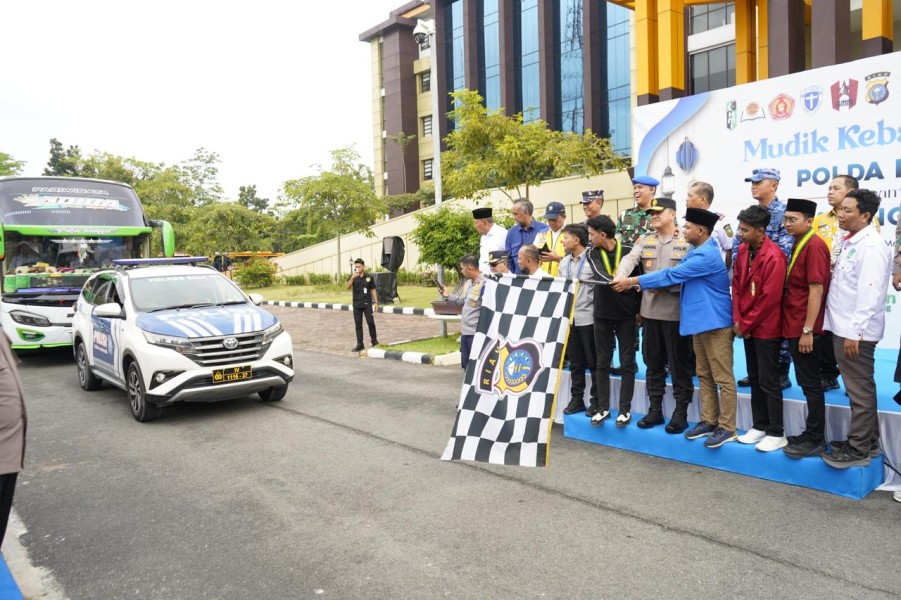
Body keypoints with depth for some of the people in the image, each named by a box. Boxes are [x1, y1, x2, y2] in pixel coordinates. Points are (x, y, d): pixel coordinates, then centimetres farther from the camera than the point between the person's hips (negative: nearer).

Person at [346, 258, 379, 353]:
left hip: (367, 304, -1)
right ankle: (359, 344, 9)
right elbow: (348, 287, -16)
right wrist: (353, 277, -31)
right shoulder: (353, 277, 1)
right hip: (357, 305, 2)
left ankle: (374, 340, 16)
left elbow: (373, 290, 5)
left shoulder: (369, 277, 0)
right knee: (358, 325, 4)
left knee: (370, 322, -5)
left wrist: (376, 302, 0)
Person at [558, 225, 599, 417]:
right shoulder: (564, 262, 12)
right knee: (575, 362, 12)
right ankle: (576, 398, 20)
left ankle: (596, 400, 11)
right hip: (569, 318, 6)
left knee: (593, 362, 3)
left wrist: (597, 313, -12)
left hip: (588, 318, -6)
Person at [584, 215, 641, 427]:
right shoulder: (593, 254, 0)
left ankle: (625, 409, 12)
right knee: (602, 363, 8)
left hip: (626, 315, -2)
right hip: (602, 314, 3)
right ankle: (603, 407, 17)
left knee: (627, 363, 3)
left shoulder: (628, 251, -7)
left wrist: (639, 310, -1)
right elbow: (601, 276, -19)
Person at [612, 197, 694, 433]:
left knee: (679, 363, 3)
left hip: (676, 312, -5)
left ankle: (681, 412, 14)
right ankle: (655, 409, 24)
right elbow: (630, 259, -6)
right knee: (653, 362, 12)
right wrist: (620, 277, -25)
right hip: (650, 310, 5)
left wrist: (665, 286, -21)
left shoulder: (686, 242, -3)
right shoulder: (645, 241, 11)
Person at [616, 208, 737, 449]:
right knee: (704, 375, 15)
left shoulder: (706, 256, -22)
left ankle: (726, 428, 8)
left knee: (723, 378, 0)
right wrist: (645, 283, -5)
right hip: (700, 322, 10)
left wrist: (633, 281, -18)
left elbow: (672, 274, -23)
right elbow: (678, 275, 13)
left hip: (714, 322, -10)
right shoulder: (696, 251, 12)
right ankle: (708, 421, 24)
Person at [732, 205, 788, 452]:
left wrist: (746, 324, -13)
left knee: (768, 381, 0)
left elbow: (770, 299, -21)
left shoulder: (773, 257, -20)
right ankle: (760, 426, 27)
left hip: (766, 329, -8)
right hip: (747, 326, 8)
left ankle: (777, 434, 11)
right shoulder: (743, 250, 4)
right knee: (754, 378, 15)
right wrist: (737, 320, -1)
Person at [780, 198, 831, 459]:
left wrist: (807, 330, -20)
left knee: (810, 383, -1)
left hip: (804, 329, -9)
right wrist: (797, 329, 15)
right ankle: (811, 434, 25)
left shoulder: (814, 246, -14)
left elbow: (816, 290, -19)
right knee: (807, 381, 15)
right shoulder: (799, 244, 13)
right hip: (794, 326, 9)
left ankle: (816, 440, 9)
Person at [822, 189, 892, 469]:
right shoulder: (850, 242, 13)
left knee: (860, 390, 0)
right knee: (858, 388, 17)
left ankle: (859, 449, 9)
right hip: (843, 327, 9)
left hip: (856, 331, -9)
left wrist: (854, 332, -21)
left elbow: (869, 294, -21)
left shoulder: (871, 246, -15)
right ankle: (867, 440, 28)